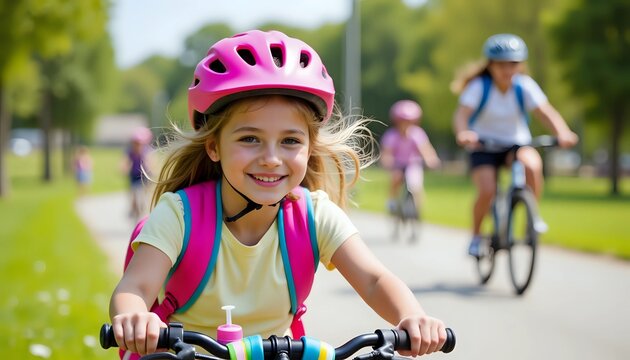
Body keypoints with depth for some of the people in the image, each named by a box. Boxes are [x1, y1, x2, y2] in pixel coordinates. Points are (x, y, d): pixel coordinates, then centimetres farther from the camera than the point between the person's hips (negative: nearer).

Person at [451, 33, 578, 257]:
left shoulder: (525, 86, -11)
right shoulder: (479, 86, -16)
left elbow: (545, 112, -22)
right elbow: (462, 113, -29)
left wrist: (563, 133, -42)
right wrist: (462, 134, -53)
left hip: (516, 143, 2)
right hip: (483, 146, -1)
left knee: (532, 164, -32)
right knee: (486, 191, -23)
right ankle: (476, 236, 4)